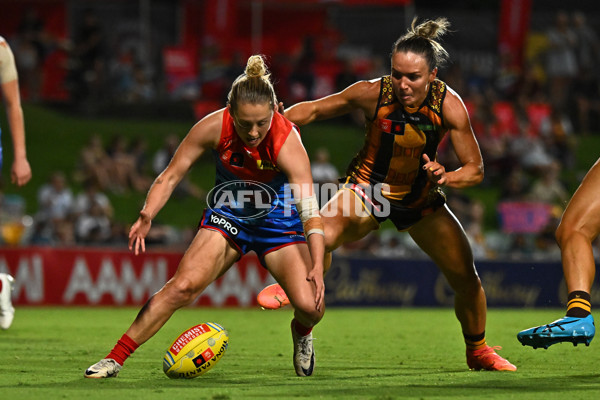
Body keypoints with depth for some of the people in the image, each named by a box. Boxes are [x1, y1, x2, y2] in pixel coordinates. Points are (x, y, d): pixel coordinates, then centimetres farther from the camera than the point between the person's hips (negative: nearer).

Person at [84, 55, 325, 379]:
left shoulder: (287, 142, -31)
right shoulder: (215, 127, -24)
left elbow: (310, 210, -37)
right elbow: (171, 175, -14)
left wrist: (317, 266, -49)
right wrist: (147, 216, -32)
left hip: (277, 220, -1)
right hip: (227, 215, 1)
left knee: (310, 305, -17)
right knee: (182, 286, -20)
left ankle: (301, 333, 22)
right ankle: (114, 359, -12)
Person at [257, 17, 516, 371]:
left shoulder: (449, 105, -23)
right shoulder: (373, 94, -25)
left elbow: (475, 168, -17)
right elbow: (313, 110, -10)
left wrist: (445, 178, -38)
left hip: (422, 200, 2)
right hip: (368, 189, -2)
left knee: (466, 277, 4)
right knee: (322, 236, -34)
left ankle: (478, 350, 30)